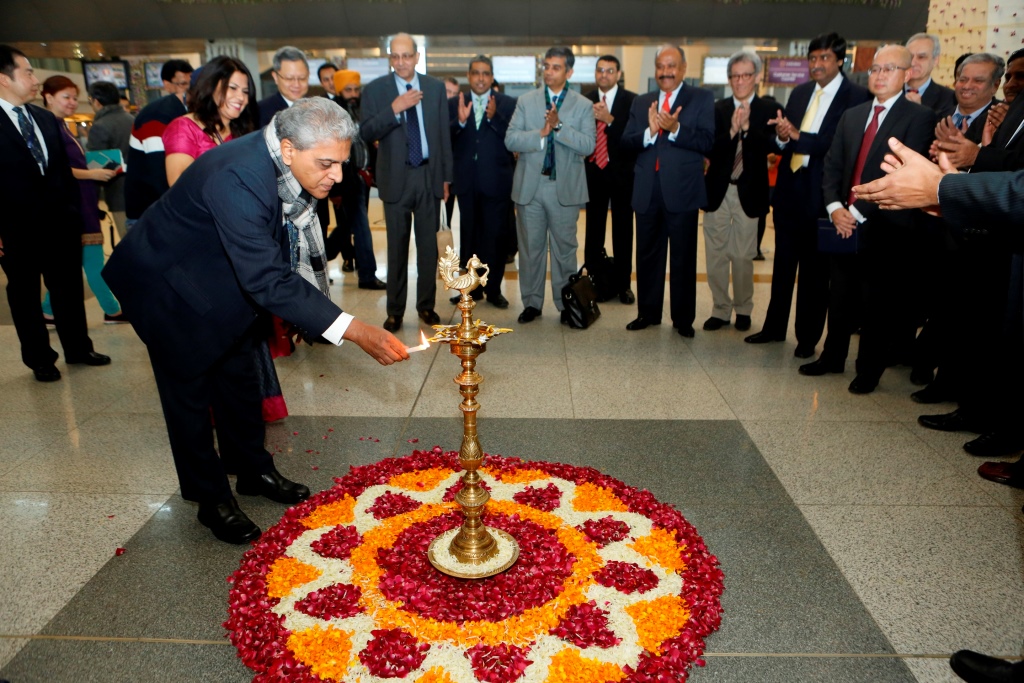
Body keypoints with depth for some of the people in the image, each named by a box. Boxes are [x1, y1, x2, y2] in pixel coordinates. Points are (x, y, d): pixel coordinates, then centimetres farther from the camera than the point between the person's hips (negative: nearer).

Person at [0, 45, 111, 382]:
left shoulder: (46, 119, 10)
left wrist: (74, 211, 9)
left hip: (59, 223, 5)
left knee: (69, 288, 14)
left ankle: (78, 348, 29)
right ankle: (40, 359, 22)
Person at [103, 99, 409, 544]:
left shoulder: (282, 162, -14)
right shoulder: (237, 178, -40)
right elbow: (267, 280, -45)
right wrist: (354, 331, -48)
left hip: (225, 281, 8)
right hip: (172, 285, -8)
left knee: (238, 376, 17)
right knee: (189, 388, 4)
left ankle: (253, 471, 34)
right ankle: (211, 499, 20)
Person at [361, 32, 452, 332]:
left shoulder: (435, 88, 5)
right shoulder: (375, 90, -1)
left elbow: (444, 134, 7)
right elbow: (366, 134, -9)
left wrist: (446, 176, 6)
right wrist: (394, 109, -23)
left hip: (430, 175, 2)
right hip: (396, 178, -1)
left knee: (428, 244, 8)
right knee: (397, 246, 6)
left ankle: (426, 305, 21)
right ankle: (395, 310, 16)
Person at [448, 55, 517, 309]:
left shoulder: (508, 104, 1)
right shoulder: (454, 104, 6)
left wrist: (493, 117, -22)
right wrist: (460, 121, -19)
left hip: (496, 181, -2)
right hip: (467, 181, 2)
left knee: (495, 236, 3)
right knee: (468, 235, 10)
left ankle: (493, 289, 15)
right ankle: (471, 288, 21)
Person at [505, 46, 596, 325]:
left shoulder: (583, 105, 4)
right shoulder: (526, 101, 7)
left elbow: (588, 145, -9)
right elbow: (510, 139, -3)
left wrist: (558, 126, -18)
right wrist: (541, 133, -16)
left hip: (565, 188, -1)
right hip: (529, 186, 1)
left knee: (565, 247, 6)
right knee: (530, 247, 7)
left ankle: (566, 304, 17)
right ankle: (532, 302, 19)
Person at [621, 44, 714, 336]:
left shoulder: (702, 99, 0)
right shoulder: (641, 102, 12)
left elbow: (707, 142, -11)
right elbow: (626, 141, 0)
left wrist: (675, 129, -23)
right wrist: (649, 132, -18)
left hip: (682, 191, -3)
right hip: (647, 191, 4)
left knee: (684, 258, 5)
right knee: (647, 256, 12)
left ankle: (683, 318, 17)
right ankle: (648, 313, 25)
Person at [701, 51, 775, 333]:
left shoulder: (768, 111, 0)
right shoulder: (717, 109, 3)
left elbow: (770, 147, -13)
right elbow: (710, 151, -6)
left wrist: (747, 127, -25)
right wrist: (732, 131, -21)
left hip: (749, 192, -2)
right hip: (718, 190, 2)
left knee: (743, 256, 6)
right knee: (715, 254, 6)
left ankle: (743, 309, 23)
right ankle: (721, 309, 19)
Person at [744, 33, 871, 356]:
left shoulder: (857, 96, -8)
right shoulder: (799, 93, 11)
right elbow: (780, 138, 9)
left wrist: (799, 137, -24)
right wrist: (782, 137, -13)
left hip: (821, 193, -6)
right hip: (789, 187, 6)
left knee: (815, 269, 5)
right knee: (783, 263, 15)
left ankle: (808, 337, 17)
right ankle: (774, 327, 27)